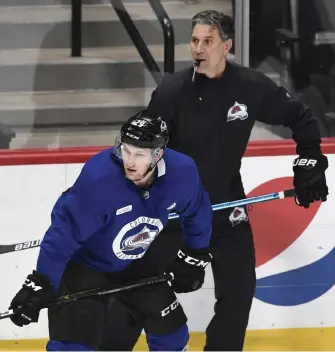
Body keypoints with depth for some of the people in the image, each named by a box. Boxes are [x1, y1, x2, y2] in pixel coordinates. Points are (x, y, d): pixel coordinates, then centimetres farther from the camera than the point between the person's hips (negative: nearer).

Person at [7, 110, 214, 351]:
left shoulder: (182, 172, -22)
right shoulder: (98, 178, -37)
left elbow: (196, 212, 1)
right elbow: (64, 231, -31)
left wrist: (196, 255, 10)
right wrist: (40, 284, -33)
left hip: (136, 264, 6)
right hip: (84, 264, -5)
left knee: (170, 327, 13)